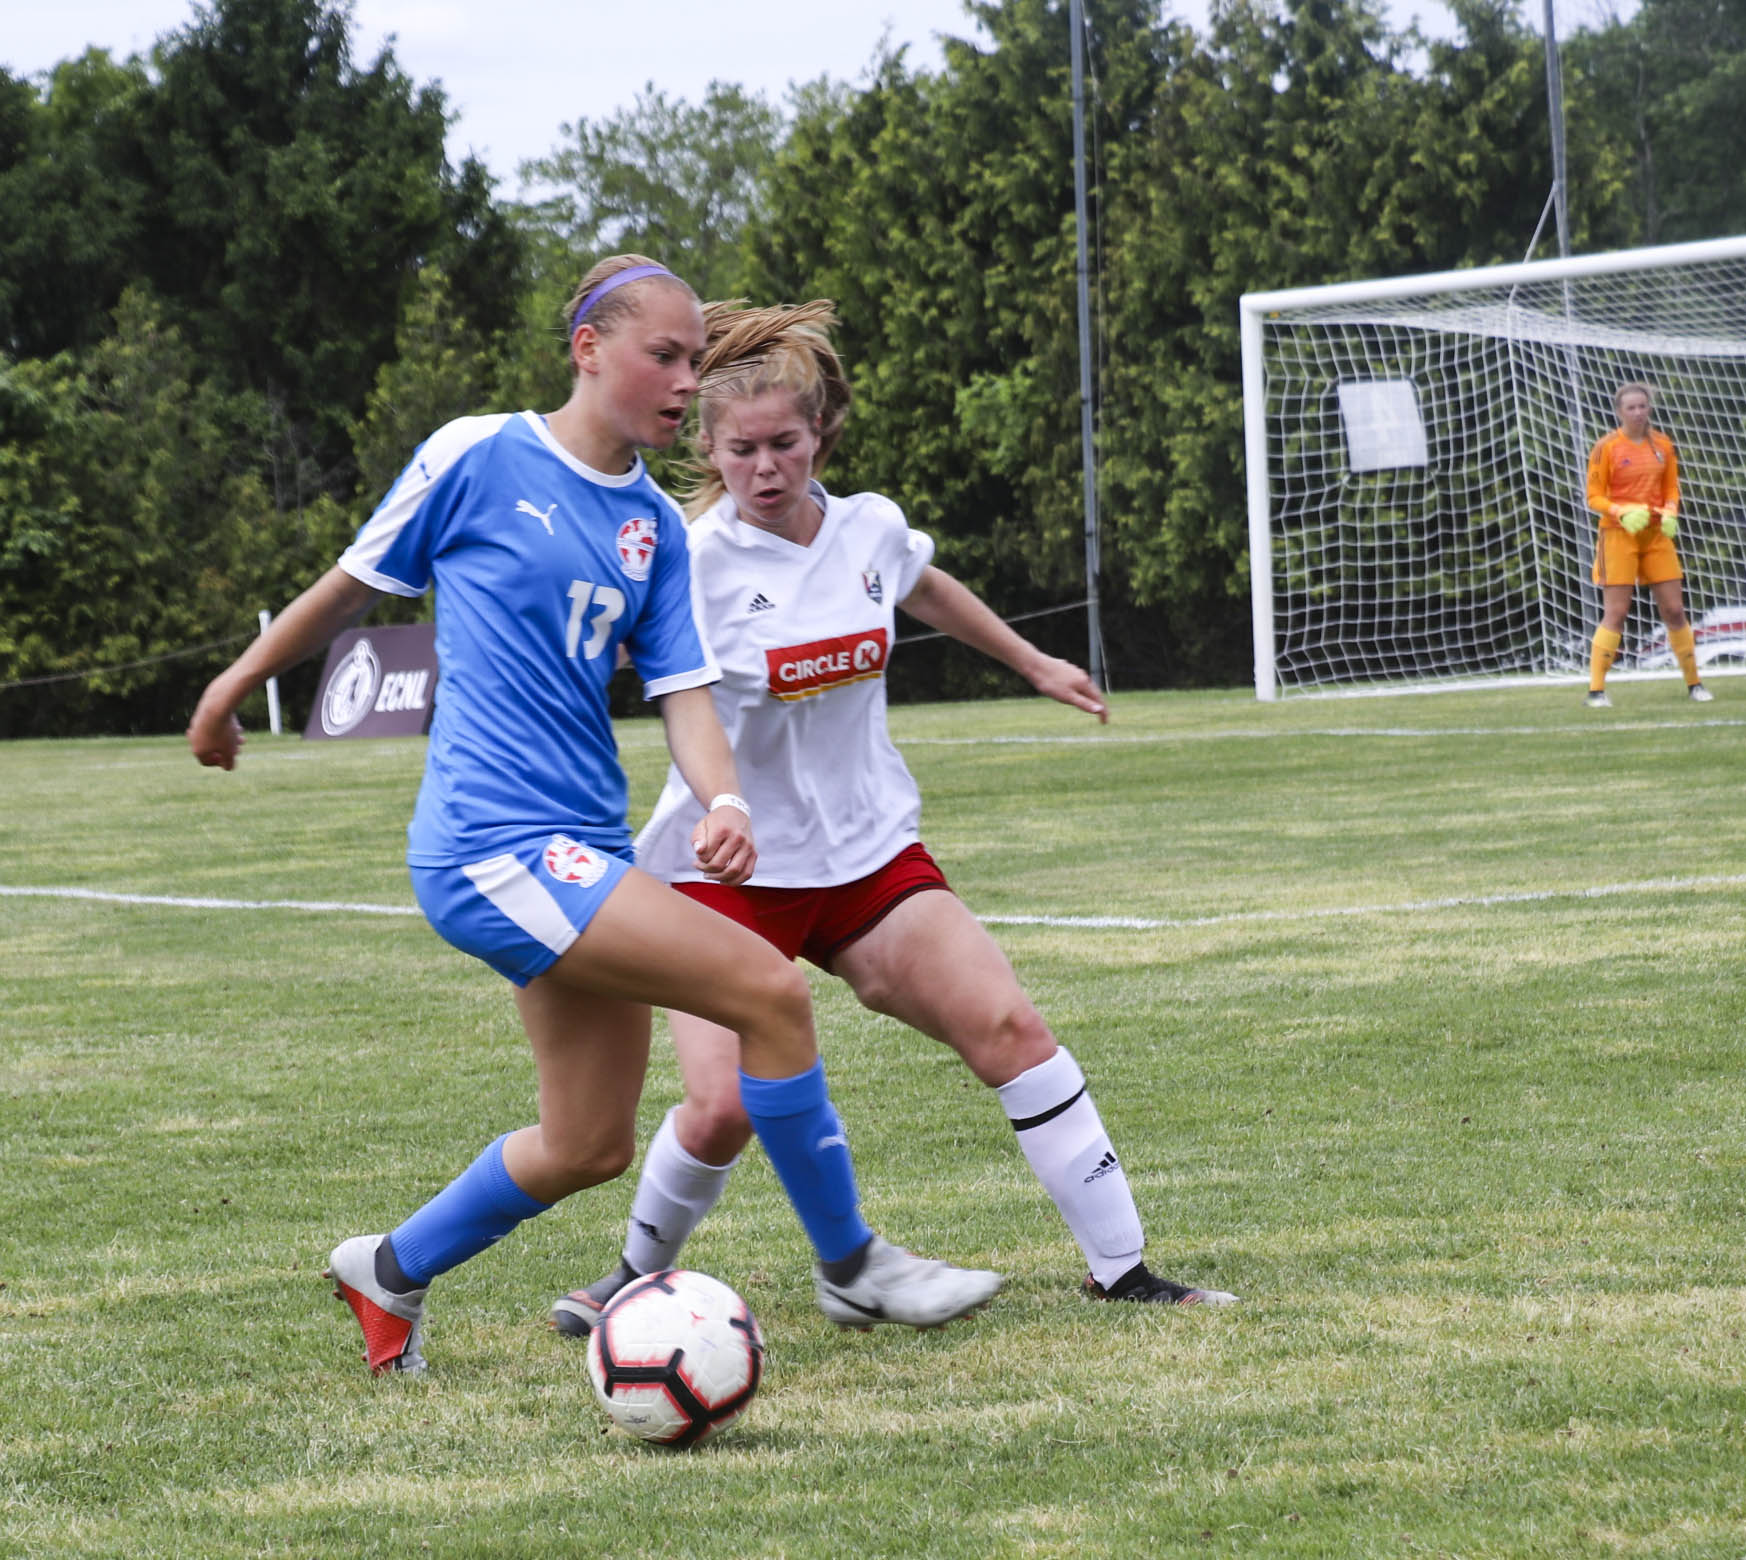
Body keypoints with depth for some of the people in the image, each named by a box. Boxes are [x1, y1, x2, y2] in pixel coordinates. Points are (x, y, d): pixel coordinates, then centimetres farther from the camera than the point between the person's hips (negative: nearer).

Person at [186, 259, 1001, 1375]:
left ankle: (391, 1274, 36)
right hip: (492, 844, -8)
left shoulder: (654, 526, 11)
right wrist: (237, 686, 19)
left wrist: (724, 801, -14)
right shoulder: (477, 457, -5)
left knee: (591, 1145, 12)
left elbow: (683, 687, 6)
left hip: (584, 852, 8)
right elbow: (353, 586, 7)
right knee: (771, 991, -17)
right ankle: (850, 1265, -2)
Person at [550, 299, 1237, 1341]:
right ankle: (642, 1272, 11)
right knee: (724, 1108, -18)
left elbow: (926, 588, 23)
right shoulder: (695, 562, -15)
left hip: (869, 852, 4)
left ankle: (1123, 1268, 2)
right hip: (731, 865, -4)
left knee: (1012, 1030, -8)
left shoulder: (870, 530, 1)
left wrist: (1035, 664, 36)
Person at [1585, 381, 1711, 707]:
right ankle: (1596, 690, -8)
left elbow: (1671, 488, 15)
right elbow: (1595, 497, -6)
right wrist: (1622, 513, -22)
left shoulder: (1662, 445, 8)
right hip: (1618, 534, -4)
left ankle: (1694, 683, 17)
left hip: (1656, 534, 4)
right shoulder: (1606, 448, -6)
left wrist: (1670, 512, -6)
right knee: (1615, 613, -10)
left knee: (1674, 611, 5)